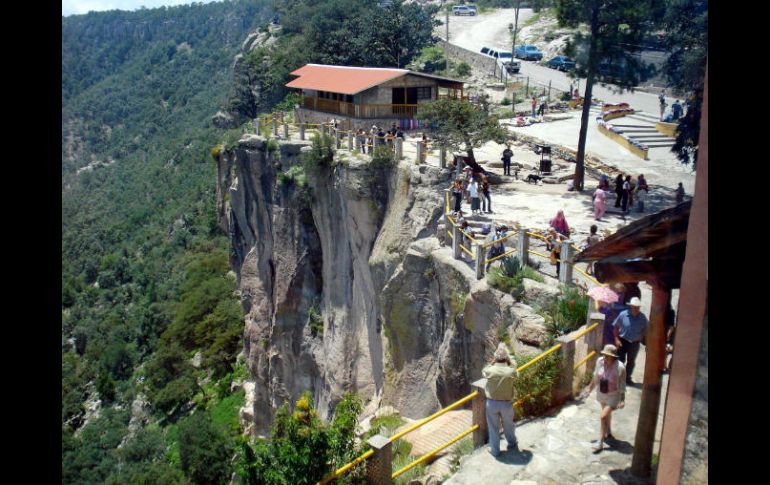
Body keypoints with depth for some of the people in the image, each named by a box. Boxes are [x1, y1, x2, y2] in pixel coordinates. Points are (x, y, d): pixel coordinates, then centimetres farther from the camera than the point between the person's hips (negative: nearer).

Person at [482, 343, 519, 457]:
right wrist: (510, 360, -1)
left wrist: (493, 362, -1)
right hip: (506, 403, 1)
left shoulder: (490, 370, -19)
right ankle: (512, 444, 46)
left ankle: (495, 450, 28)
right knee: (508, 425, 24)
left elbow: (484, 372, 5)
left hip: (492, 403, 0)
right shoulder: (511, 371, -20)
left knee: (493, 427, 16)